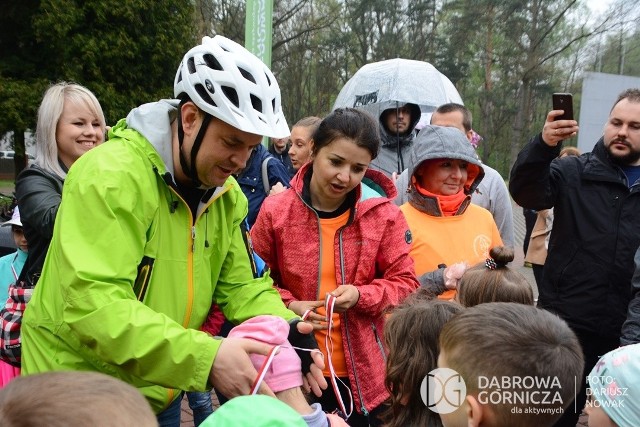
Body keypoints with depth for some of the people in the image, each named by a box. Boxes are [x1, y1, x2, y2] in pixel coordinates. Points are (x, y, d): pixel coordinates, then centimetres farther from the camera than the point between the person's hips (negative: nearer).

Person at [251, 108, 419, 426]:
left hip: (366, 372, 1)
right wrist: (288, 305, -13)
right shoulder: (275, 210, -6)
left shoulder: (384, 214, -6)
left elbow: (405, 283, -1)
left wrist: (360, 295, -18)